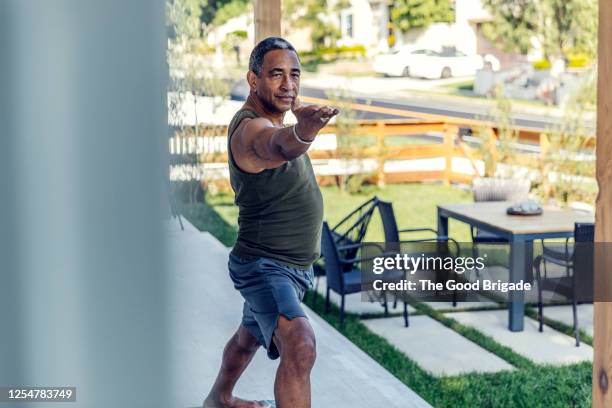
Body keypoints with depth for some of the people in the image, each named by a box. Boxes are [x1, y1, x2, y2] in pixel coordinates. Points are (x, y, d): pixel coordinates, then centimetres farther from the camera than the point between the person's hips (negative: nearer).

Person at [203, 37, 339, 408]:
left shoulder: (269, 116, 4)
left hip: (295, 265, 11)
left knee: (251, 335, 32)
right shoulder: (251, 130, -27)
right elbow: (280, 145, -55)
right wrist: (304, 130, -73)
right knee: (300, 346, -33)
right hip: (265, 266, -11)